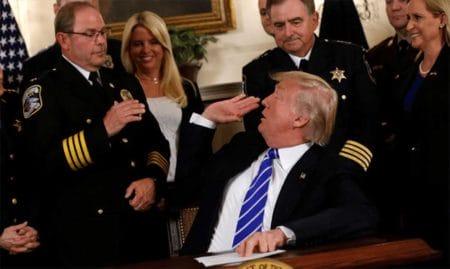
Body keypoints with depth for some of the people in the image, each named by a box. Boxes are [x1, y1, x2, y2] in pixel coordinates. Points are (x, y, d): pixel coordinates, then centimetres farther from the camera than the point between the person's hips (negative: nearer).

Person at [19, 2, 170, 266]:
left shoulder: (125, 83, 15)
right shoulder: (44, 91, -5)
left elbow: (156, 142, 16)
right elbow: (43, 163, -17)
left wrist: (152, 179, -4)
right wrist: (104, 129, -24)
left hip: (143, 225, 6)